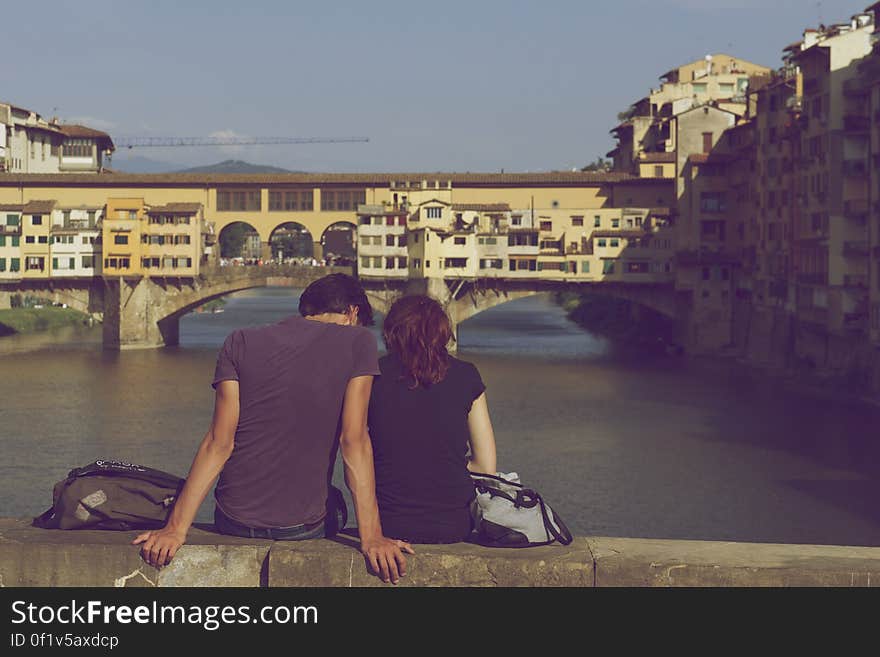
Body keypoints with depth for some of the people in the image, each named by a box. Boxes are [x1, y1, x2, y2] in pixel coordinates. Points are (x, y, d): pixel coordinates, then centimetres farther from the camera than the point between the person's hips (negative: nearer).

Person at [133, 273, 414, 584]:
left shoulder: (240, 343, 0)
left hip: (233, 523, 3)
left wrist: (176, 528, -8)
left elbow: (219, 444, -7)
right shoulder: (358, 342, -6)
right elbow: (354, 441, -13)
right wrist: (371, 536, -15)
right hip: (303, 529, -2)